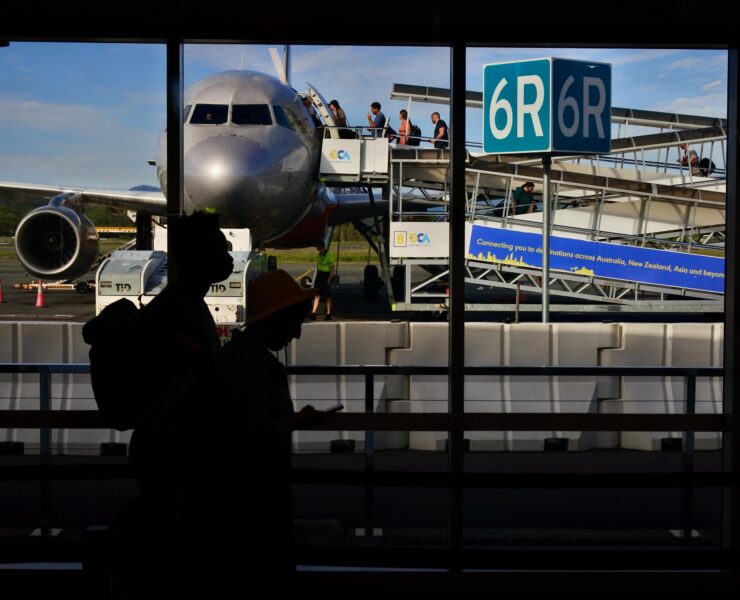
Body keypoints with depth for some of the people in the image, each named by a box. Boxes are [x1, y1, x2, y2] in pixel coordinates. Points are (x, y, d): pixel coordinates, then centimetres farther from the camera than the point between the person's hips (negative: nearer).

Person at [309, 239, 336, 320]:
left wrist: (329, 279, -17)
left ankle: (328, 314, 9)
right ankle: (313, 313, -2)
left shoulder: (328, 255, -14)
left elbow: (333, 268, -14)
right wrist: (316, 278, 16)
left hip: (326, 275, -7)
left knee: (327, 296, 1)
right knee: (317, 295, 1)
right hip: (319, 275, 7)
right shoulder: (319, 255, 11)